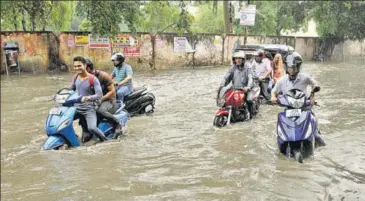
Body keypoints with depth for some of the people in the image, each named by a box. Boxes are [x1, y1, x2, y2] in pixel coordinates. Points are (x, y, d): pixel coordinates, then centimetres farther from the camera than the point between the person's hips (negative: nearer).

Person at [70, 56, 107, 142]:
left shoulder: (93, 79, -13)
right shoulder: (75, 77, 6)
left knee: (92, 128, -25)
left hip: (89, 109, -6)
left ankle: (105, 141, 2)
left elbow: (99, 95, -21)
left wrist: (88, 98, -37)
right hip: (77, 107, 6)